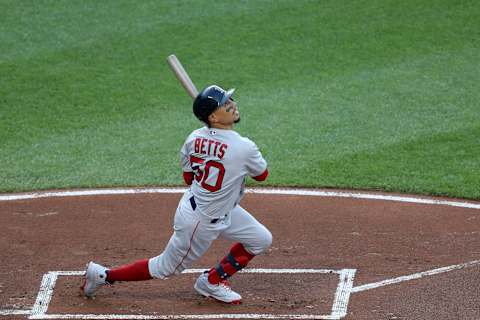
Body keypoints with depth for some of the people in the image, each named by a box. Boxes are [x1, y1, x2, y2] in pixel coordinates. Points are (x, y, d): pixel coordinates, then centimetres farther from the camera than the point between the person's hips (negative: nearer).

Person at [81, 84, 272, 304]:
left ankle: (213, 281, 26)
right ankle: (104, 275, 19)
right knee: (165, 268, 11)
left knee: (261, 240, 15)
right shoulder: (244, 148, -28)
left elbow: (188, 177, 5)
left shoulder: (194, 138, -9)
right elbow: (262, 175, -6)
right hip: (200, 222, -8)